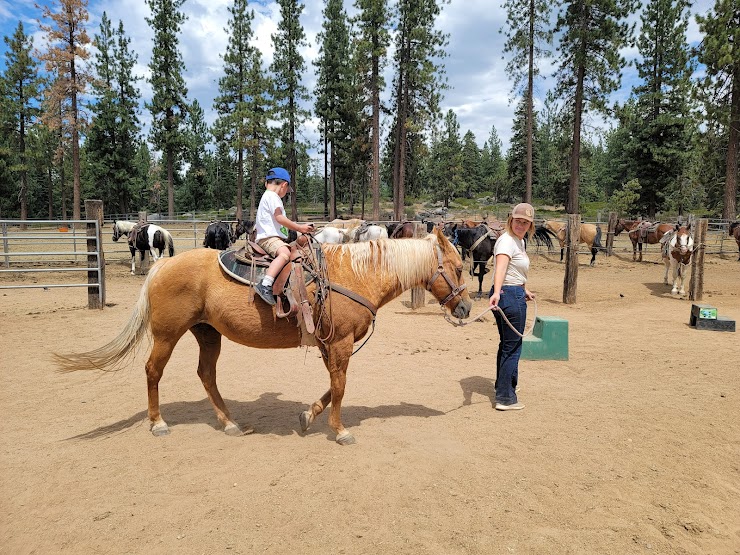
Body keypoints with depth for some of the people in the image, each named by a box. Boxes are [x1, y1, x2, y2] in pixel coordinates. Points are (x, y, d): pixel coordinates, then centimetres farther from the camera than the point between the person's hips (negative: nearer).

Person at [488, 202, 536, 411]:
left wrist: (525, 291, 38)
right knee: (512, 348, -1)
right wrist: (496, 293, -51)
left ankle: (502, 388, 38)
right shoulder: (507, 241, -17)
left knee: (507, 345, 21)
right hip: (509, 296, -10)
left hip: (516, 294, 10)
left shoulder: (519, 241, 14)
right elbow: (500, 268, -36)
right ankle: (506, 398, 8)